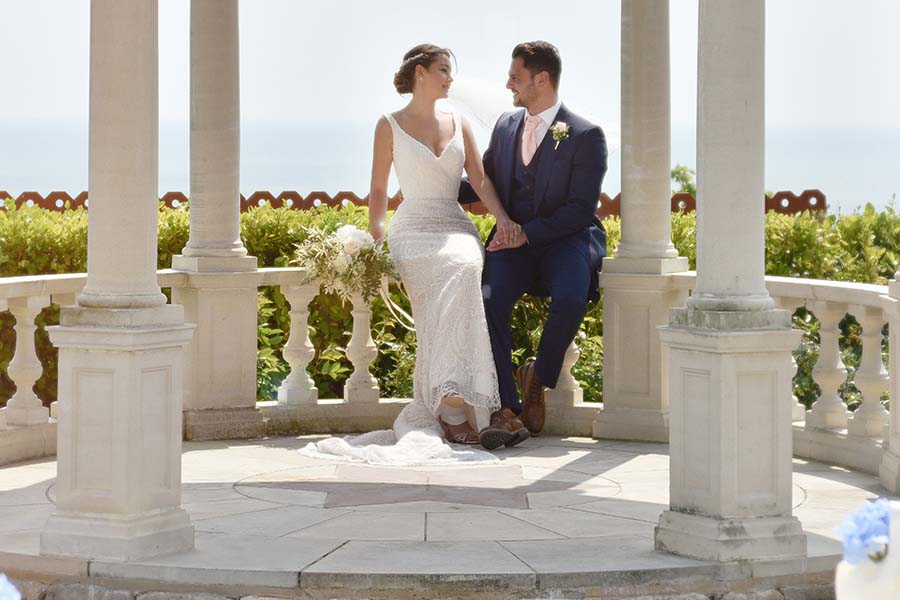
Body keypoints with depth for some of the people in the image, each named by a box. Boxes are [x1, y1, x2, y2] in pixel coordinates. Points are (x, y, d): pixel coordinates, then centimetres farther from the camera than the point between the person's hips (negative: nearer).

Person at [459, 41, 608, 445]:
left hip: (566, 241, -4)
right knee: (488, 298, -27)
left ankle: (538, 378, -8)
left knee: (570, 298, -35)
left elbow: (580, 210, -10)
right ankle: (506, 408, -27)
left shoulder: (586, 136, -5)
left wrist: (528, 233, -18)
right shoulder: (506, 126, 13)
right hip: (513, 243, 4)